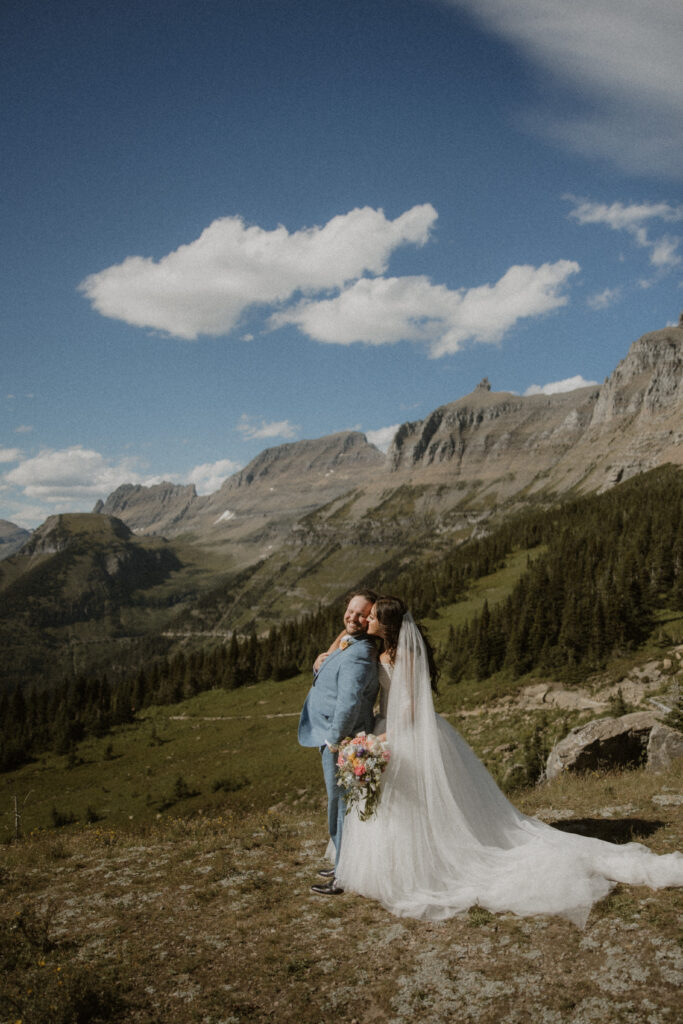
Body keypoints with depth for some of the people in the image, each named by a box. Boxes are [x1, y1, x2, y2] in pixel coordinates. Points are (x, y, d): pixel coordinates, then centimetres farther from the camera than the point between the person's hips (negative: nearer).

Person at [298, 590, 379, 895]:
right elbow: (326, 674, 25)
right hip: (333, 736, 10)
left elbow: (349, 702, -33)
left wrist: (335, 739, -24)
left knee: (342, 804, 2)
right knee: (340, 802, 22)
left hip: (343, 742, -10)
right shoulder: (346, 642, 10)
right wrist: (320, 661, 4)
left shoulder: (358, 656, -24)